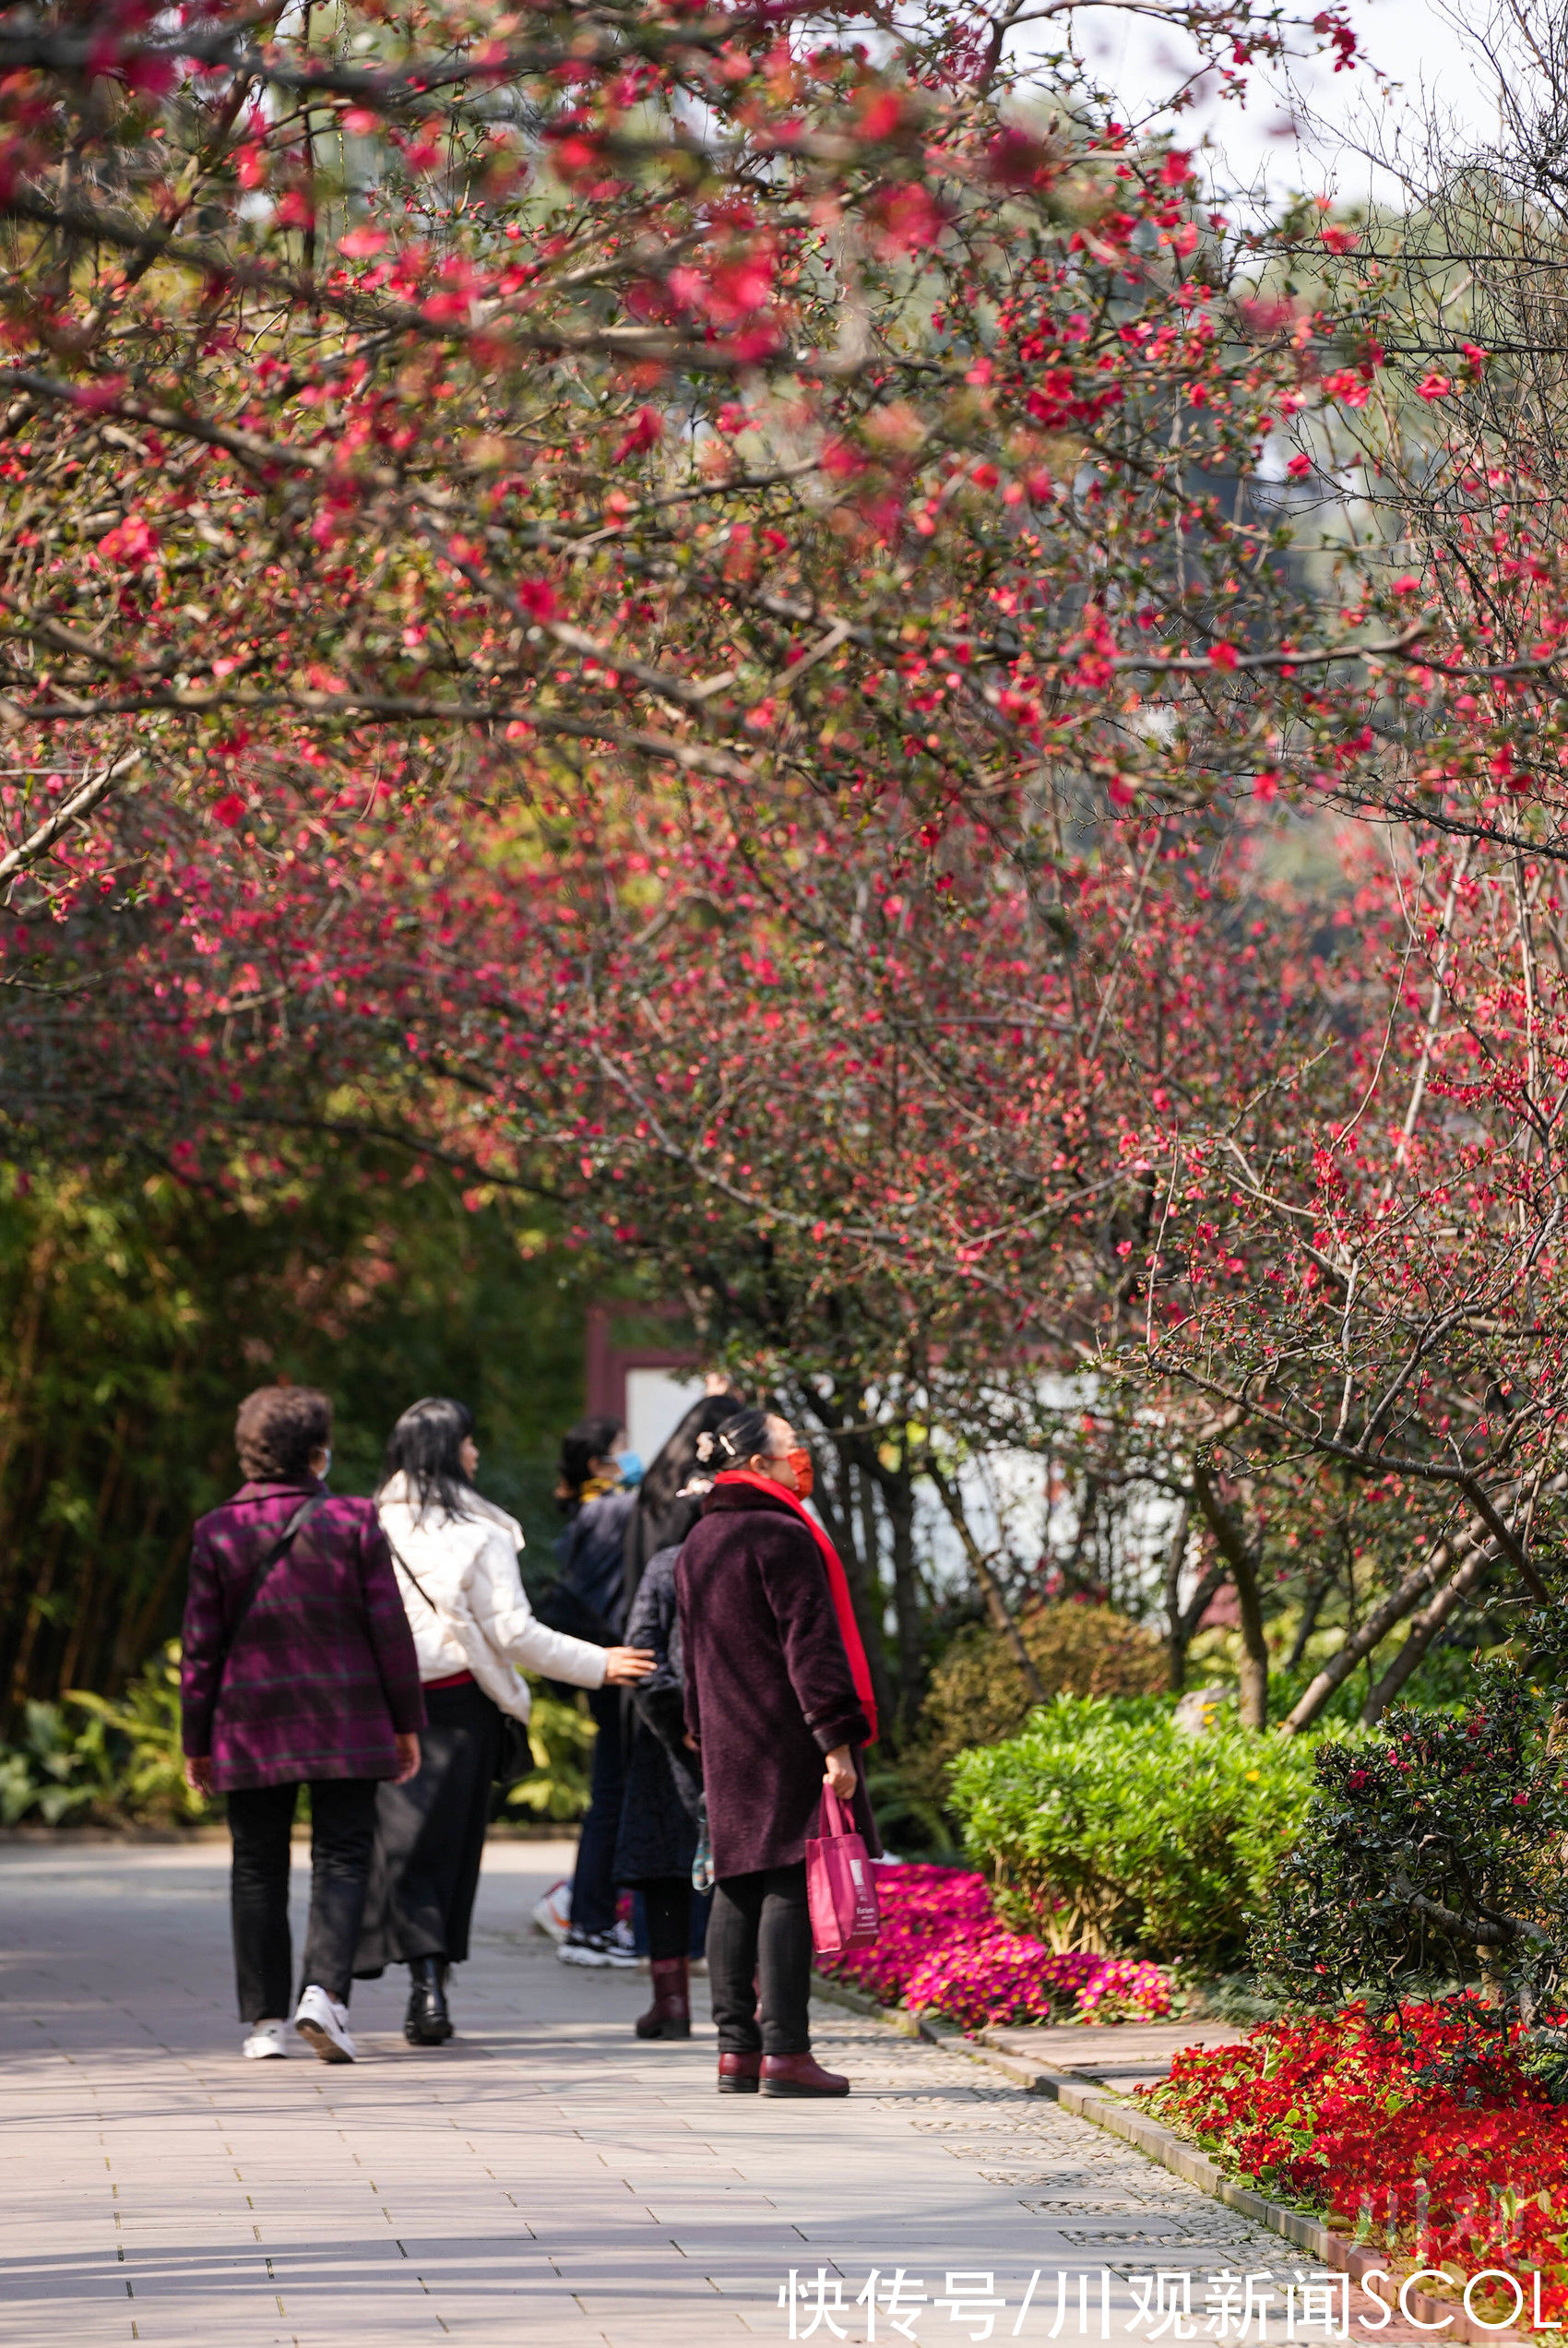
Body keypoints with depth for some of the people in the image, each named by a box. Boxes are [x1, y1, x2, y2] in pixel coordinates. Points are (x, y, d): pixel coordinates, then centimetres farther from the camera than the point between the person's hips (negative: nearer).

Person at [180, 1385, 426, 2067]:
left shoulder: (217, 1532, -1)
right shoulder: (352, 1521, -3)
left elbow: (200, 1646, 1)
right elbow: (389, 1630, -2)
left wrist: (196, 1741, 9)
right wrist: (407, 1723, 6)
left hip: (250, 1729, 1)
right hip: (346, 1727, -1)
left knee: (259, 1870, 9)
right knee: (341, 1859, 3)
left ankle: (263, 2018, 9)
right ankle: (324, 1990, -17)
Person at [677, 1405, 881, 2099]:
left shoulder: (697, 1546, 16)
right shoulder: (782, 1536, -12)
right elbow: (810, 1645, -16)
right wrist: (836, 1739, -17)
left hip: (727, 1748, 8)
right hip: (787, 1746, -8)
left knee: (737, 1889, 9)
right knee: (789, 1886, -9)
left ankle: (736, 2048, 8)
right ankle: (784, 2050, -12)